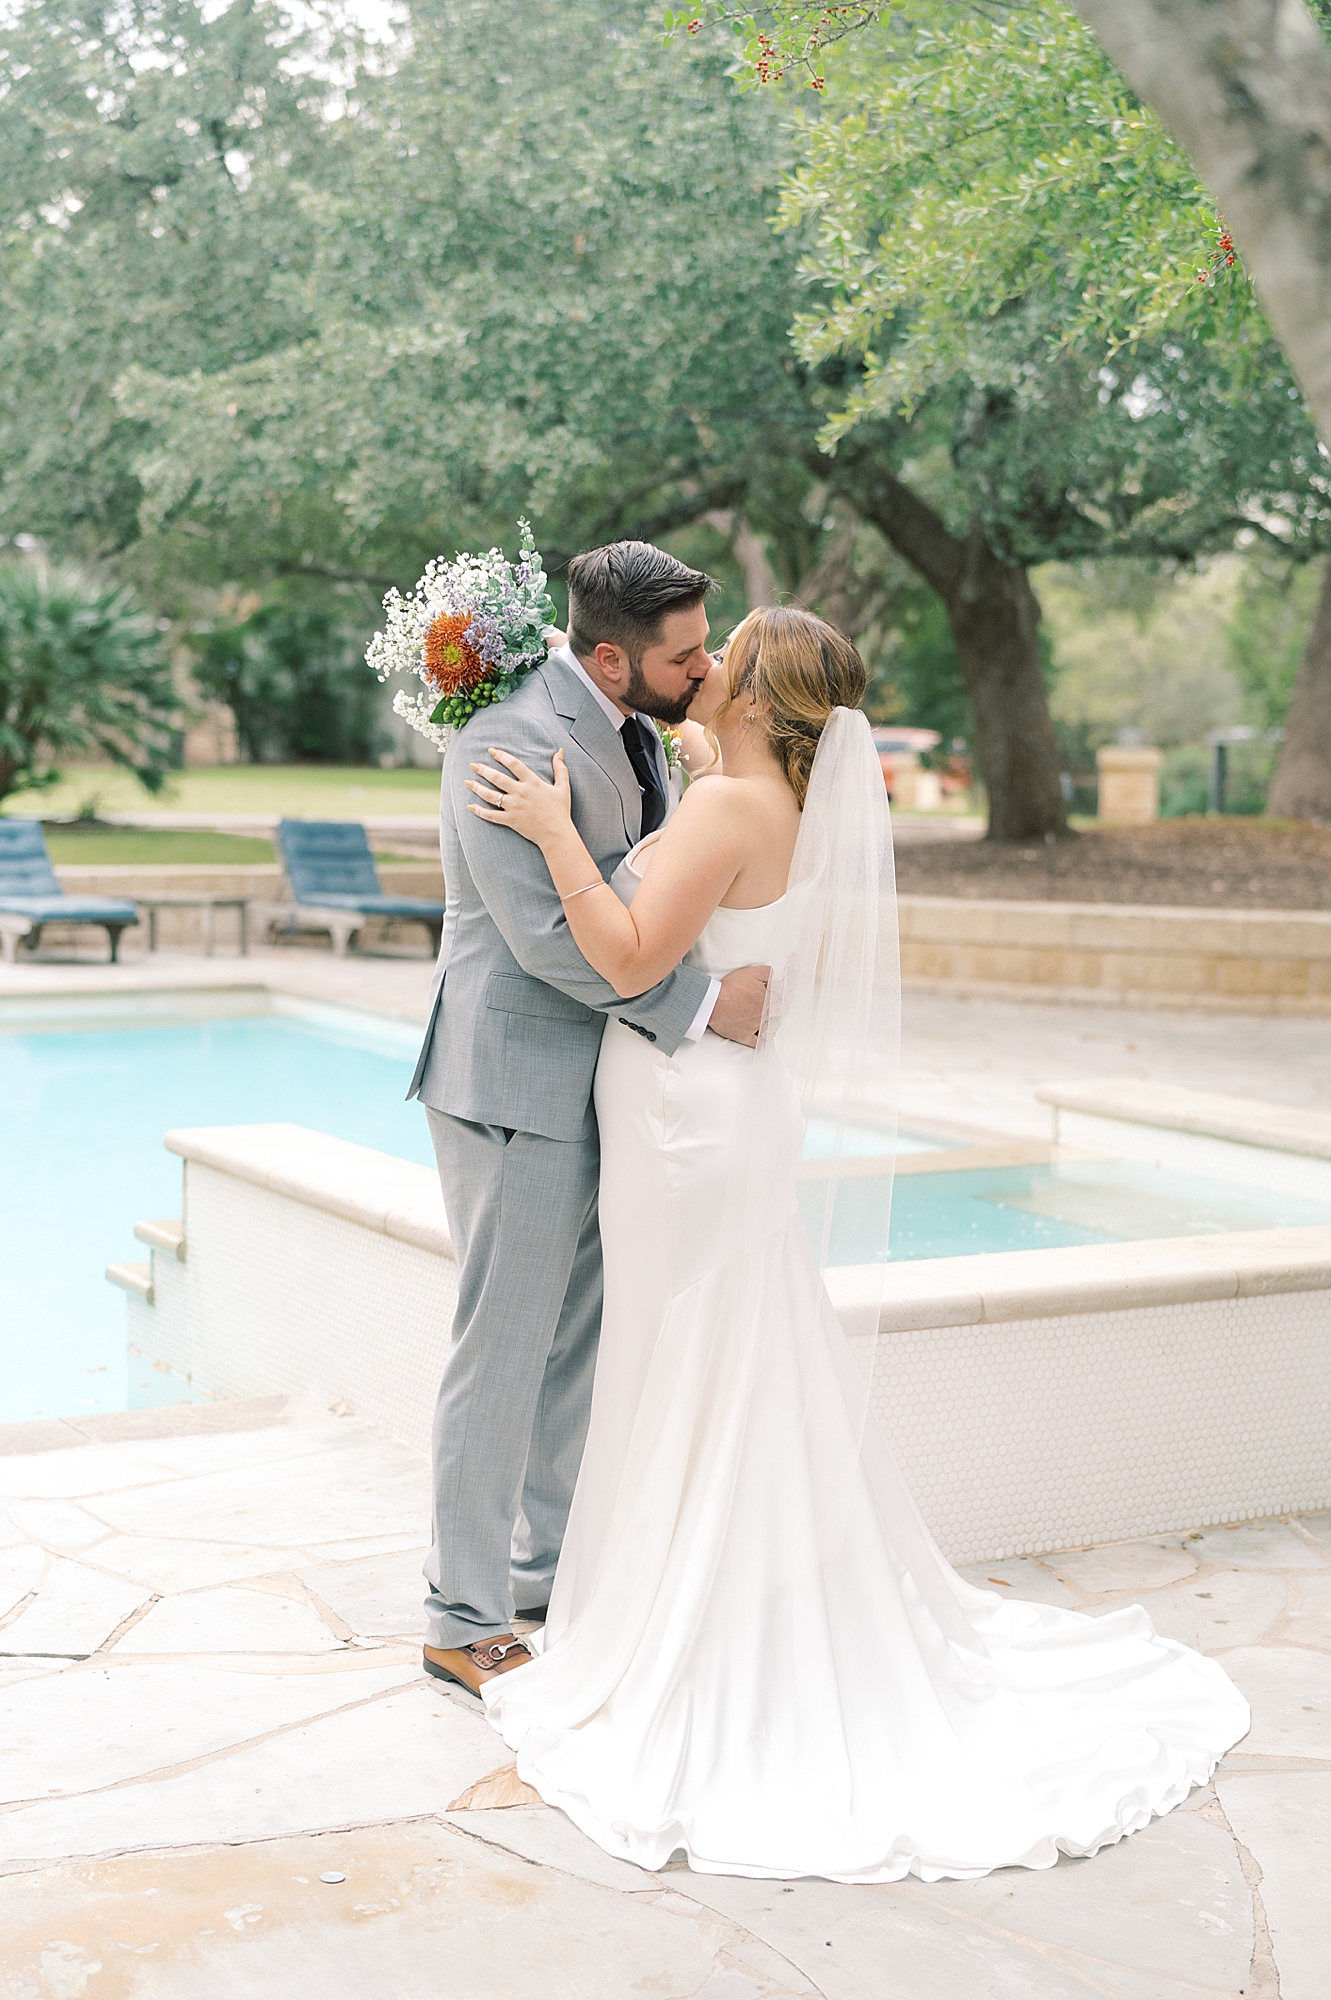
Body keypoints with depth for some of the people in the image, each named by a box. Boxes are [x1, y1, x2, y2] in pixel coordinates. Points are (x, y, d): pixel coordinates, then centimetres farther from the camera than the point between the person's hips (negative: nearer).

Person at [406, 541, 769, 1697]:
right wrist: (700, 1004, -23)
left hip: (605, 1081, 9)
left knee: (581, 1343, 17)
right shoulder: (511, 743, -21)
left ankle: (549, 1567, 34)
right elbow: (547, 933, -25)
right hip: (517, 1088, -9)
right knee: (503, 1353, 0)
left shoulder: (635, 729, 9)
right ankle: (466, 1621, 14)